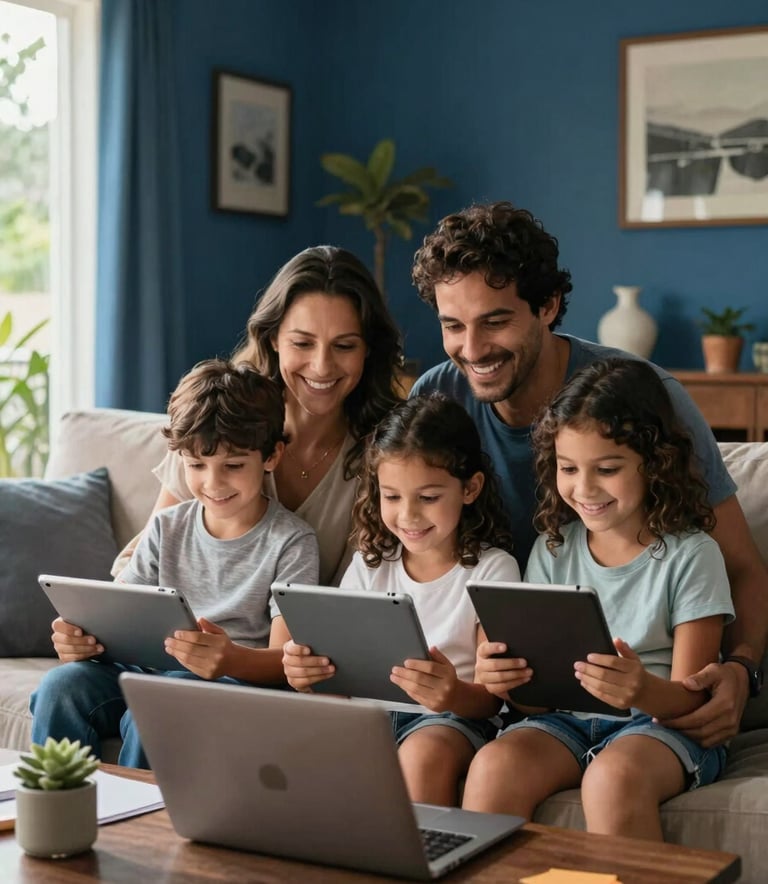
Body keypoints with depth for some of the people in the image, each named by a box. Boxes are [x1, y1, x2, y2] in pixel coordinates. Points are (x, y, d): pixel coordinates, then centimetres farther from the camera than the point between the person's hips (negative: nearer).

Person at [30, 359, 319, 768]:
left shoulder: (291, 541, -2)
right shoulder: (167, 528, 14)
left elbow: (284, 660, -10)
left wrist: (231, 659, -34)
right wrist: (81, 637, -15)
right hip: (153, 669, 5)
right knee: (62, 684, -23)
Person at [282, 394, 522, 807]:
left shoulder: (491, 569, -2)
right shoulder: (370, 565, 11)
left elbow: (491, 697, -6)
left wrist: (456, 694, -31)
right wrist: (309, 672, -18)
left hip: (453, 715, -3)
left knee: (424, 753, -36)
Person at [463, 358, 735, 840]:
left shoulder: (691, 555, -4)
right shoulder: (552, 548, 9)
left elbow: (689, 697, -7)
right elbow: (537, 677, 9)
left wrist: (644, 691, -31)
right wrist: (508, 678, -16)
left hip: (664, 721, -3)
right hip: (565, 717, 4)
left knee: (613, 777, -36)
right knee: (493, 766, -27)